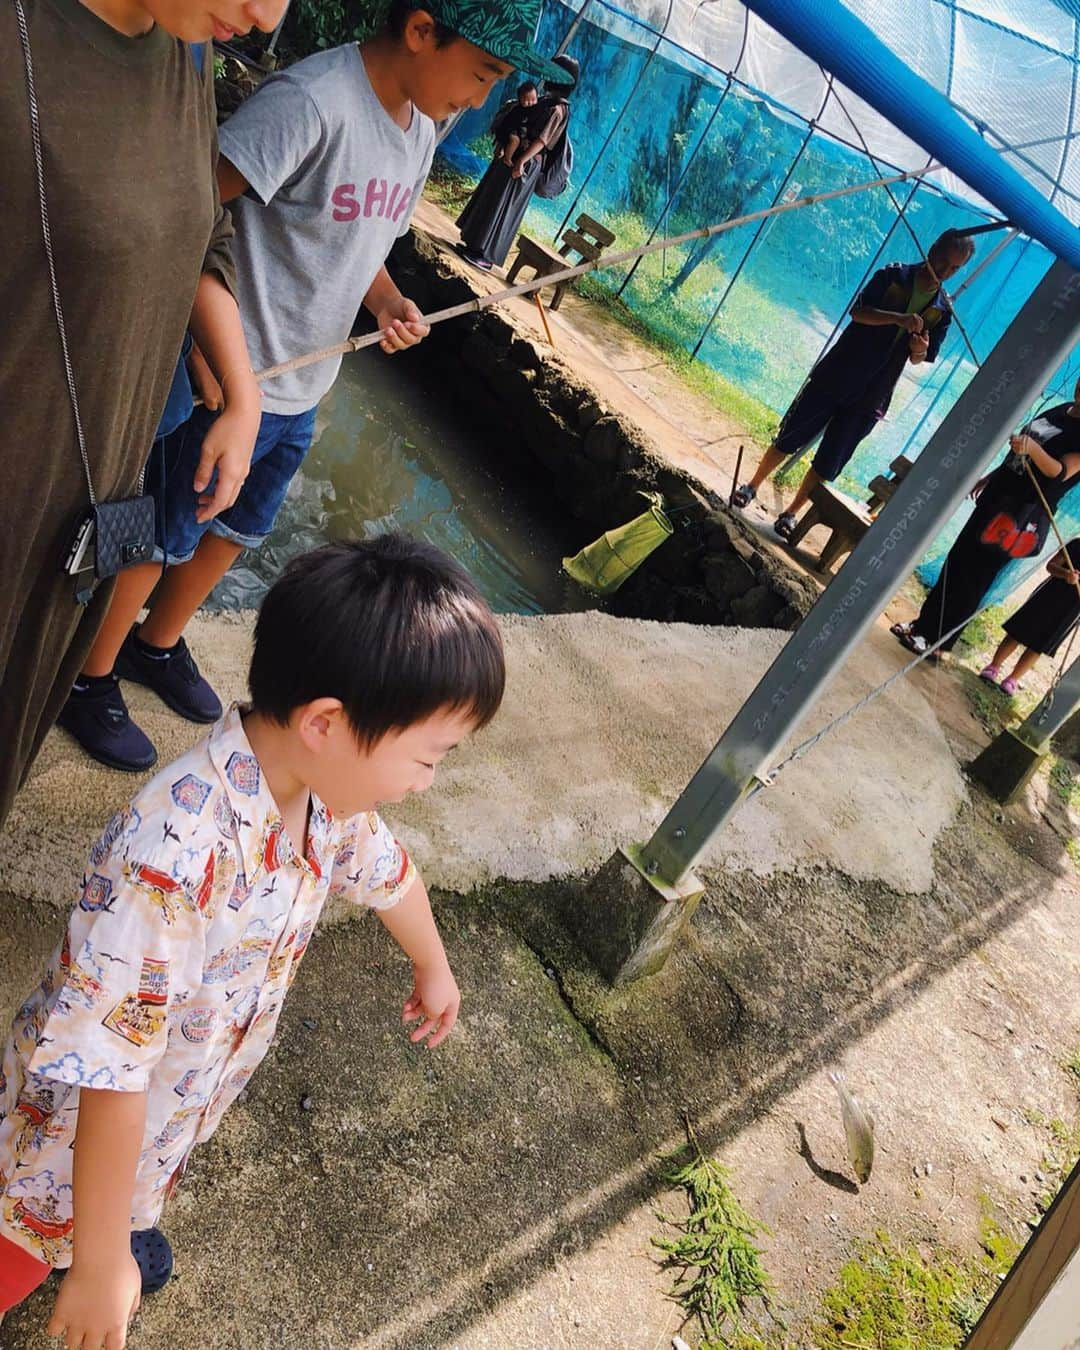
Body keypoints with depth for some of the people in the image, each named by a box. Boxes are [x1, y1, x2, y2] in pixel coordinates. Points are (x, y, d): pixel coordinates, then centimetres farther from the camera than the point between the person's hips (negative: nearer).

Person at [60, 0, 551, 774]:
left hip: (302, 390, 8)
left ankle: (158, 645, 46)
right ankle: (91, 681, 30)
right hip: (225, 381, -8)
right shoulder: (313, 101, -23)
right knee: (161, 538, 7)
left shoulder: (420, 134, 7)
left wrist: (390, 304, -3)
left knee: (238, 532, 22)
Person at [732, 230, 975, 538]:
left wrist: (920, 349, -16)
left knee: (828, 464, 2)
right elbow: (858, 310, -13)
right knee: (790, 437, 5)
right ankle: (752, 487, 23)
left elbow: (918, 360, 8)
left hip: (870, 397, 2)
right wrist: (897, 319, -28)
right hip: (834, 376, -2)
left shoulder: (942, 311, 5)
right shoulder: (893, 275, -2)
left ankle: (791, 513, 16)